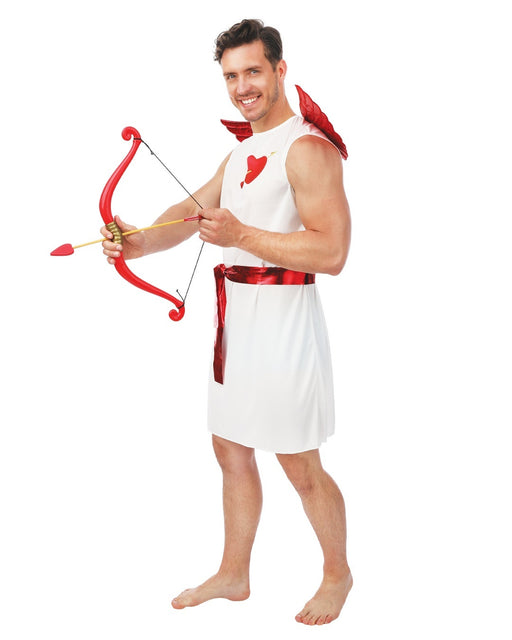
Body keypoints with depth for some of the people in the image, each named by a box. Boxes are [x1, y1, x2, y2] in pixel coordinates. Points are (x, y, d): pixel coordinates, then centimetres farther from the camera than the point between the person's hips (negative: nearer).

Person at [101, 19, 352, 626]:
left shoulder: (308, 149, -14)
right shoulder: (243, 151, 16)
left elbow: (331, 252, -22)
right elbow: (192, 211, 8)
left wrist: (241, 234, -24)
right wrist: (139, 241, -11)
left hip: (283, 318, -9)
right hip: (236, 318, 9)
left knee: (301, 467, 3)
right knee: (232, 451, 17)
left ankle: (338, 575, 26)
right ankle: (233, 575, 33)